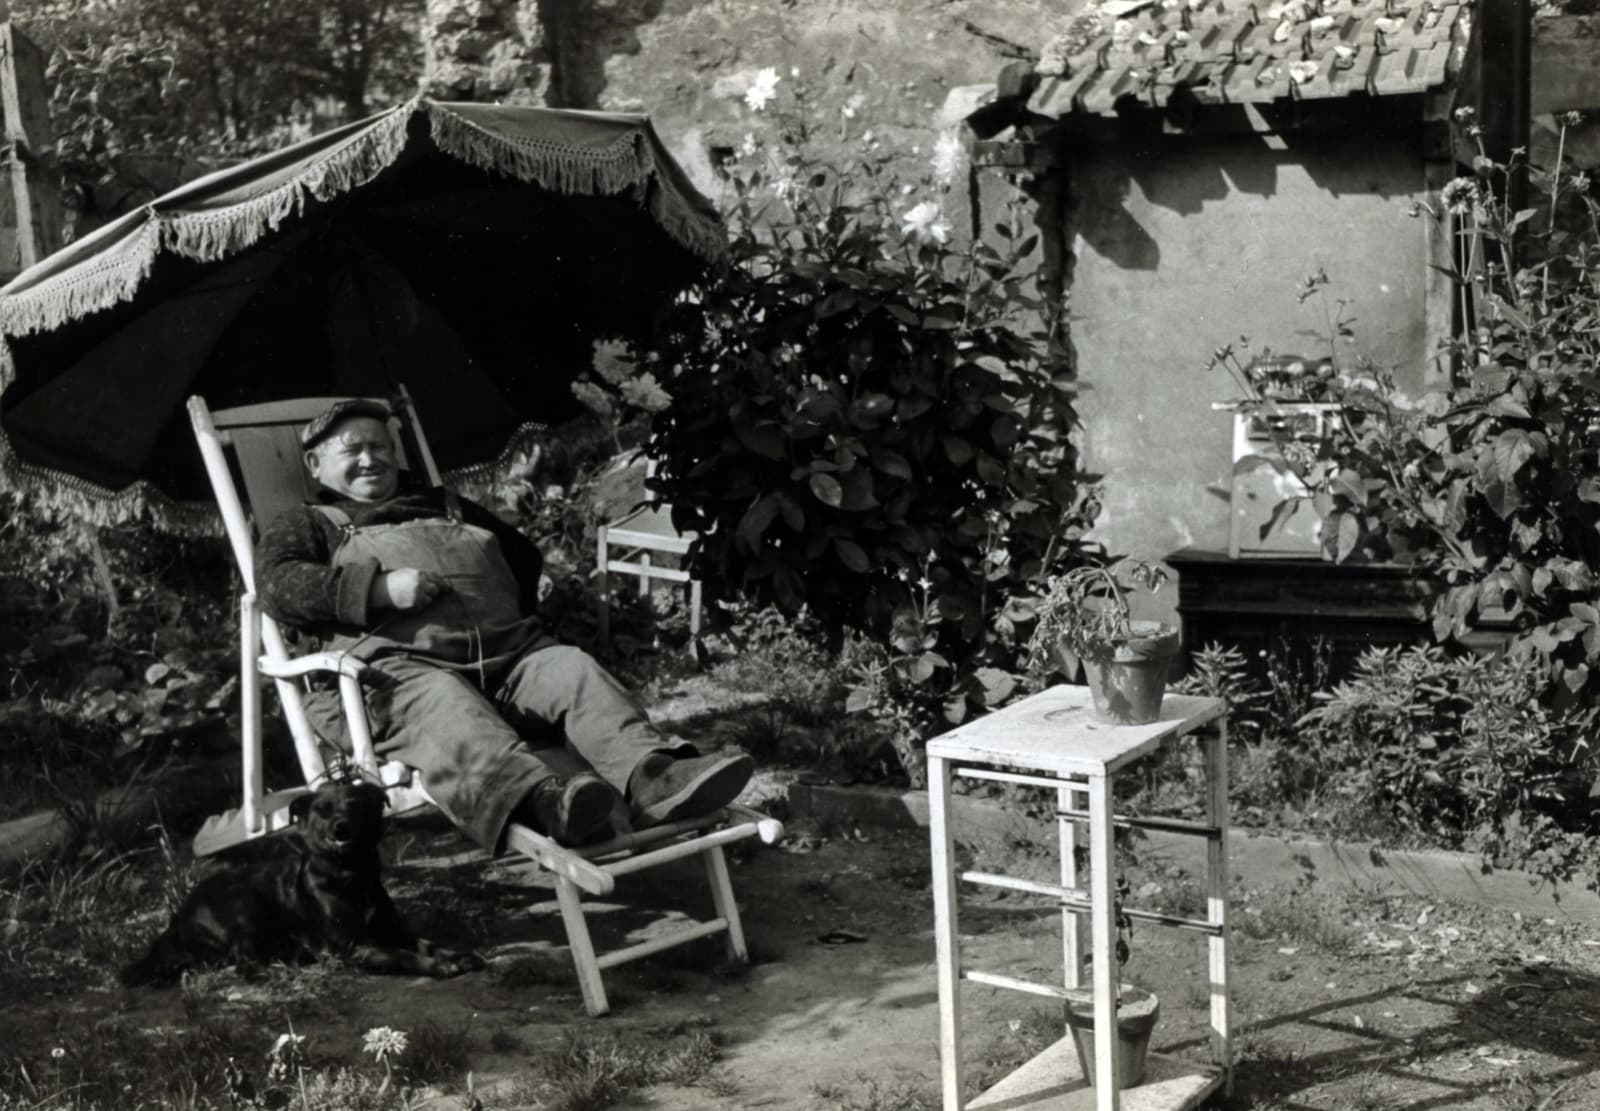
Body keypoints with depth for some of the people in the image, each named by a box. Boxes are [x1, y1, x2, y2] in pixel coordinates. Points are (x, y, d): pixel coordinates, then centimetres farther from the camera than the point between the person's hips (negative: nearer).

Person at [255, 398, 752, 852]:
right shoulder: (309, 525, 23)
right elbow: (275, 585, 2)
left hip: (509, 651, 5)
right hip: (397, 666, -5)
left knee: (573, 667, -24)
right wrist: (379, 588, -11)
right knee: (443, 705, -38)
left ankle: (652, 775, -50)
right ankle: (537, 794, -68)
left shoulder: (445, 506, 38)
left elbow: (524, 553, 44)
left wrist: (512, 608, 21)